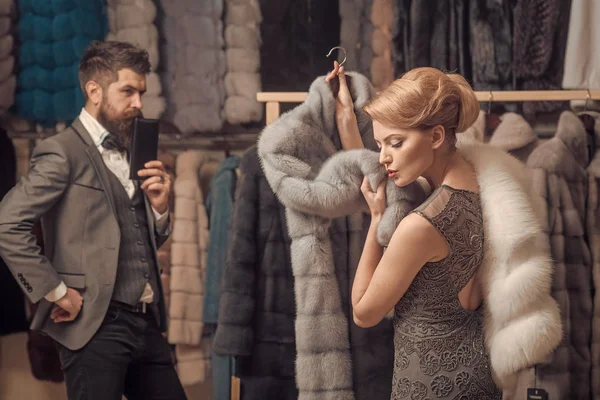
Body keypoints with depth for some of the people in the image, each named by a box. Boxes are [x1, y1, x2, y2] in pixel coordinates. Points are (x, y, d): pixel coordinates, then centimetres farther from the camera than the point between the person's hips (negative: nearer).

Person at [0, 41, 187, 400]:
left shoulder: (132, 155, 15)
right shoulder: (63, 152, -6)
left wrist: (159, 206, 2)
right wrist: (56, 292, -13)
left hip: (146, 323, 7)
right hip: (96, 327, -7)